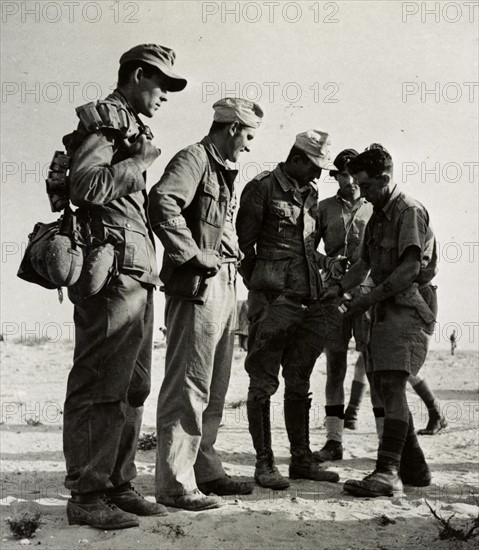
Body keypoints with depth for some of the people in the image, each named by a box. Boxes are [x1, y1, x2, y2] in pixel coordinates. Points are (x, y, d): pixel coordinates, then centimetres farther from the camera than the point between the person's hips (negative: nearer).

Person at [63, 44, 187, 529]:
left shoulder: (133, 128, 24)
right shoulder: (102, 119, -3)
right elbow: (85, 185, -19)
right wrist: (138, 165, -9)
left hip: (136, 276, 10)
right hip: (112, 271, -10)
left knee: (131, 389, 11)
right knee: (98, 387, -6)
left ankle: (116, 485, 20)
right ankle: (86, 496, 1)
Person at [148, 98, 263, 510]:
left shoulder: (224, 171, 22)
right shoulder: (194, 159, -8)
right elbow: (163, 201, -26)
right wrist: (193, 253, -22)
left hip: (224, 288, 10)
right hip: (198, 288, -10)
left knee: (214, 388, 15)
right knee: (189, 386, -8)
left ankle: (205, 469, 26)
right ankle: (175, 483, -3)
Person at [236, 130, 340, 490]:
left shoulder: (311, 195, 18)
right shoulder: (263, 187, -3)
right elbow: (243, 241, -5)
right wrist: (259, 285, -5)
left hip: (308, 299, 7)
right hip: (273, 298, -7)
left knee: (299, 383, 13)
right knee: (264, 383, 0)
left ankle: (302, 459, 21)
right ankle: (265, 463, 7)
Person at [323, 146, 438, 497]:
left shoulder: (410, 211, -8)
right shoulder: (377, 217, 20)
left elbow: (410, 268, -17)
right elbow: (364, 264, 17)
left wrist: (367, 300, -16)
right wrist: (340, 288, -1)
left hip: (409, 306, -9)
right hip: (387, 309, 9)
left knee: (392, 384, -18)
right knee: (384, 385, 8)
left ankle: (387, 472, -22)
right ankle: (415, 468, 17)